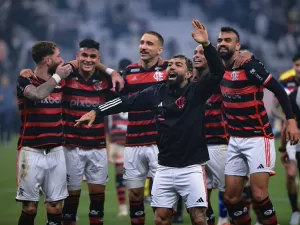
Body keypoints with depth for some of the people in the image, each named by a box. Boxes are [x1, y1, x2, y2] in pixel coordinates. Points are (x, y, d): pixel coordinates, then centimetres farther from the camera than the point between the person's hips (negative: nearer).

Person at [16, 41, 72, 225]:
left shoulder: (60, 81, 10)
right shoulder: (25, 81, -6)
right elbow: (38, 94, -27)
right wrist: (57, 77, -13)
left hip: (56, 152, 5)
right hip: (32, 151, -5)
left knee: (56, 207, 3)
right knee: (30, 207, -4)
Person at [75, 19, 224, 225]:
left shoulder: (196, 91, -5)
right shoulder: (157, 93, 5)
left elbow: (218, 72, -18)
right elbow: (126, 102, 8)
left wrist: (206, 45, -30)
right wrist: (96, 111, 1)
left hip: (191, 168, -4)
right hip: (165, 168, 4)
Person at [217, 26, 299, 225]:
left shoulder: (250, 67, -14)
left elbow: (279, 90, -14)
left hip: (258, 138, -7)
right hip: (235, 140, 7)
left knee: (259, 195, -13)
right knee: (231, 198, 3)